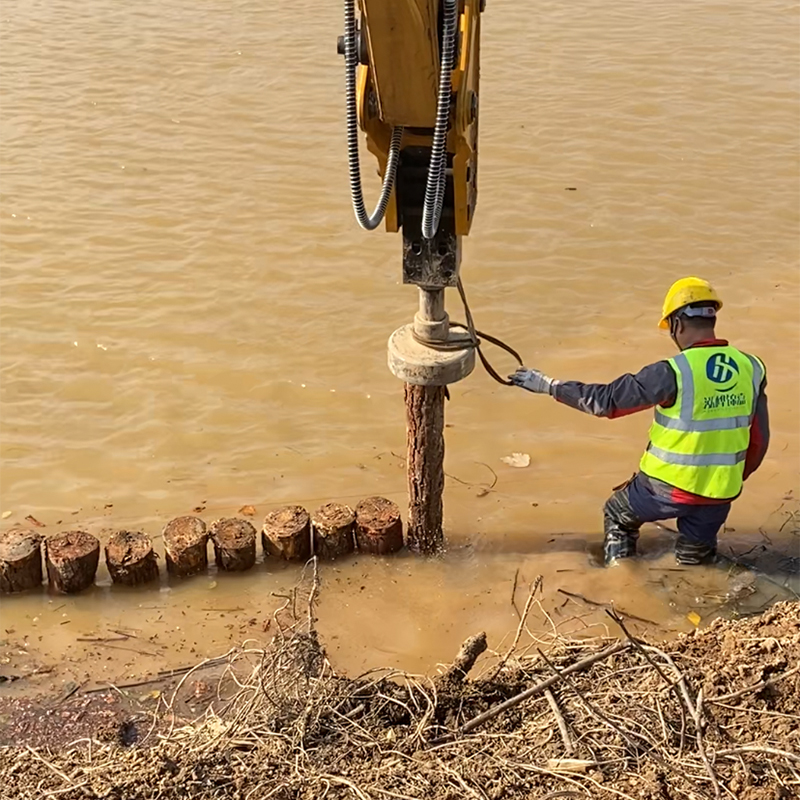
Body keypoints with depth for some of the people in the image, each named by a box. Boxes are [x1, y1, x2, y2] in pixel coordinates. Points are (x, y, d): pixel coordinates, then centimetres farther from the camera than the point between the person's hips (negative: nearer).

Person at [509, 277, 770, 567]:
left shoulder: (674, 372, -21)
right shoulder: (751, 369, -4)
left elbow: (606, 400, -15)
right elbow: (759, 439, 5)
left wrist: (549, 385, -5)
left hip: (668, 487, -4)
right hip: (721, 494, 4)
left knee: (618, 516, 25)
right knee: (696, 560, 28)